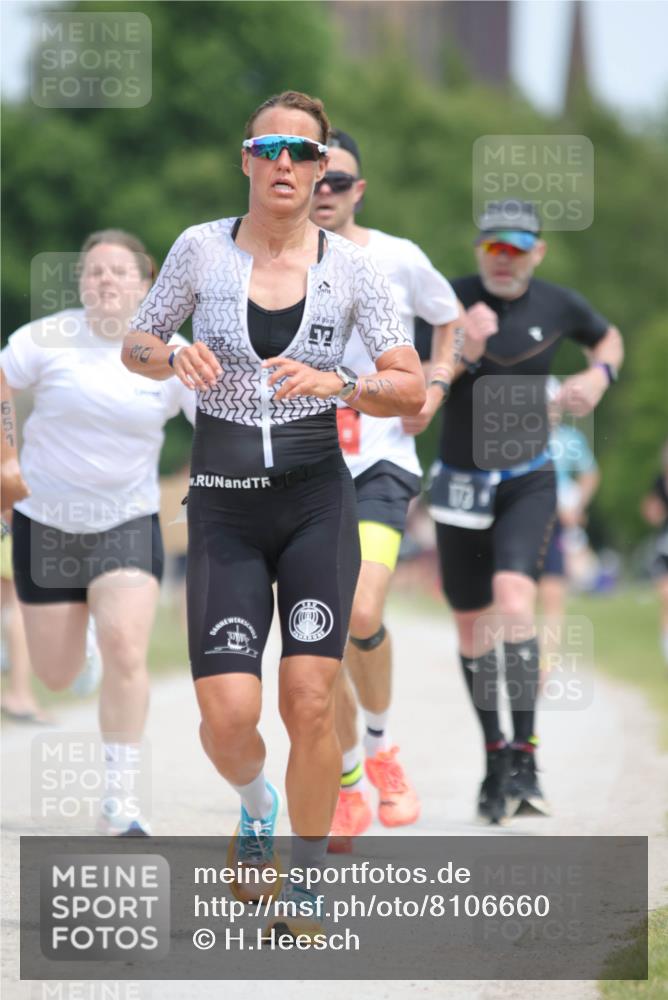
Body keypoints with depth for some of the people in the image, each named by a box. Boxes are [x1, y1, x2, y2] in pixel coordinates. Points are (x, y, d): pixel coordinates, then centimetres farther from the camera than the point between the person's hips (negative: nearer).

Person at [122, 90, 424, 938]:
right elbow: (136, 345, 12)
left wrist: (336, 385, -20)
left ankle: (307, 881, 8)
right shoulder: (200, 249, 0)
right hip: (223, 508, 0)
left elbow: (412, 389, -2)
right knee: (228, 715, -11)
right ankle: (255, 806, 26)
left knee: (309, 701, -11)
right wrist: (173, 358, -11)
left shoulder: (349, 266, -1)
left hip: (317, 502, 0)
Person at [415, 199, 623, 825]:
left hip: (527, 481, -1)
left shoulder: (557, 307, -3)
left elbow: (608, 338, 19)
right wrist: (462, 351, -30)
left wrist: (598, 376, -3)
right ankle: (494, 755, 27)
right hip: (459, 484, 1)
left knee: (514, 598, -24)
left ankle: (524, 759, -22)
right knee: (471, 625, 8)